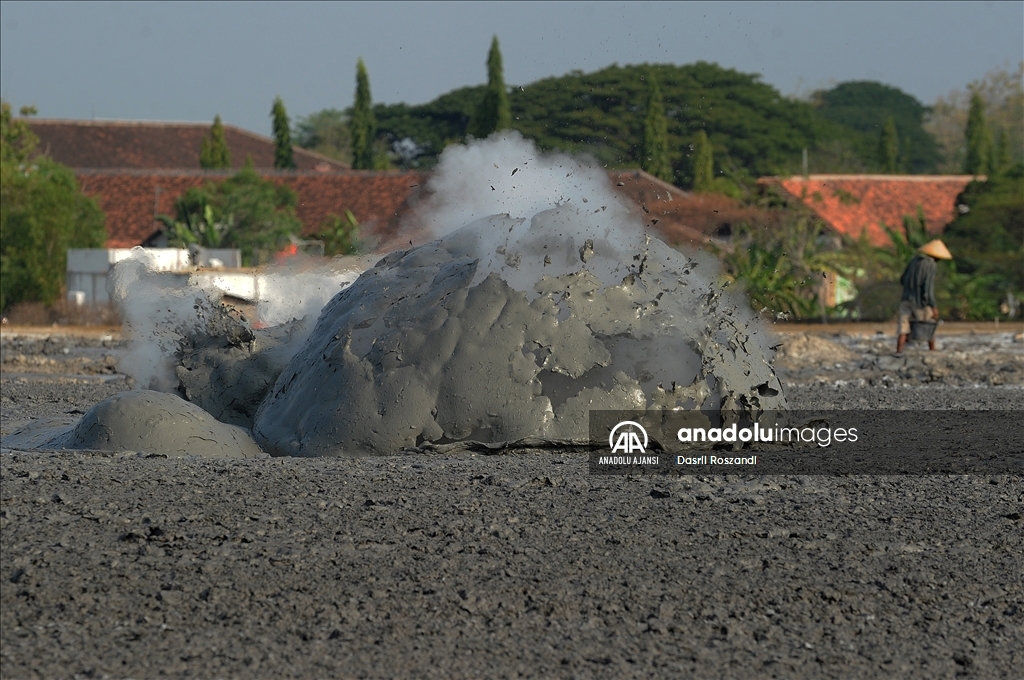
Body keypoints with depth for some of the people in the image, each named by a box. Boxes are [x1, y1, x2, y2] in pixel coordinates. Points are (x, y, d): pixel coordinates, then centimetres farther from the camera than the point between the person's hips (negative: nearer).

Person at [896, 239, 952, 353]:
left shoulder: (914, 260, 9)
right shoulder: (930, 265, -10)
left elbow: (902, 280, 17)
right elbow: (929, 287, -18)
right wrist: (934, 307, -16)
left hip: (907, 300, 5)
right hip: (921, 303, -5)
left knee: (904, 327, -4)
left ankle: (898, 352, -19)